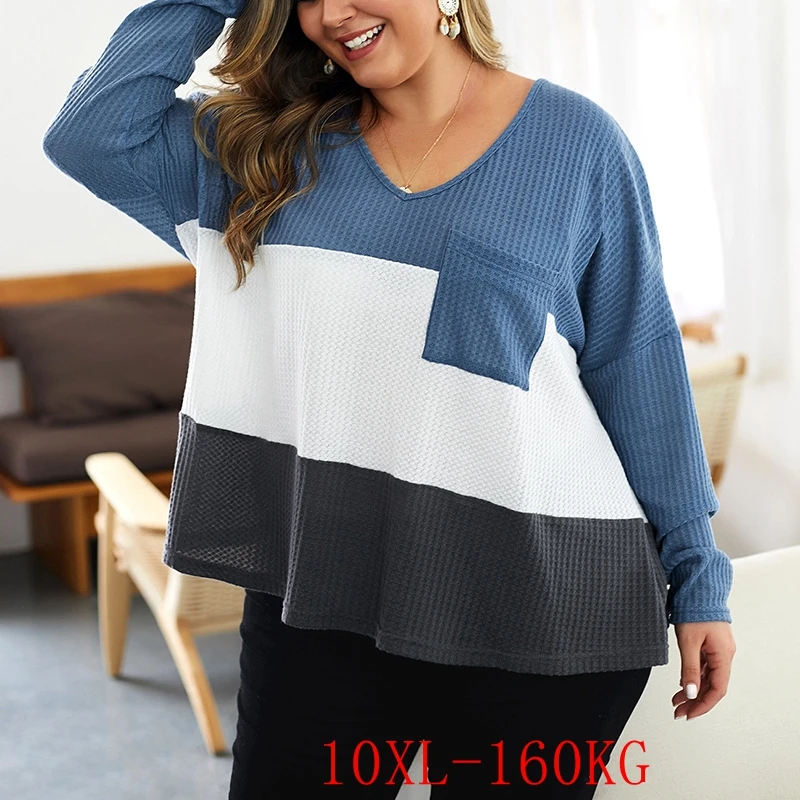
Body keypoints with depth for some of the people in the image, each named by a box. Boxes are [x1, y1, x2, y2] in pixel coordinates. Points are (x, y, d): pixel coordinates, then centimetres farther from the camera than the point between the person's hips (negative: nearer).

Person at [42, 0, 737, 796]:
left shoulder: (578, 142, 0)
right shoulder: (269, 145, 9)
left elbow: (641, 371, 1)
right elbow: (90, 135, -2)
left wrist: (697, 580, 1)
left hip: (534, 610, -2)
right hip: (317, 590, 3)